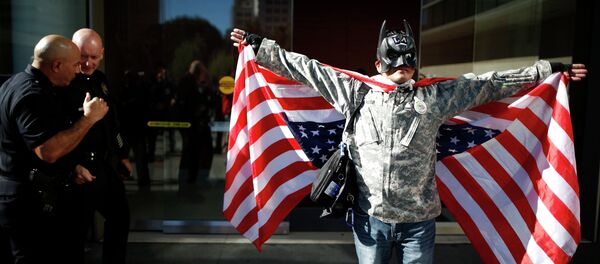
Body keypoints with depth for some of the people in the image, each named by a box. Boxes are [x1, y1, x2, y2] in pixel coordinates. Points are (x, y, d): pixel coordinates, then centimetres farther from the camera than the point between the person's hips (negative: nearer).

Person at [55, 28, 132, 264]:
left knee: (120, 215, 19)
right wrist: (72, 167, -23)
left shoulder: (99, 79, 8)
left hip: (107, 165, 8)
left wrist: (122, 155, 19)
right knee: (77, 230, 5)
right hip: (80, 170, -8)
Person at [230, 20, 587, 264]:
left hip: (419, 219, 1)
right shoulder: (356, 90, 0)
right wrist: (259, 46, 6)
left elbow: (490, 84, 8)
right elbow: (306, 68, 4)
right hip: (370, 216, 0)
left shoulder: (435, 95, 1)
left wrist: (547, 70, 10)